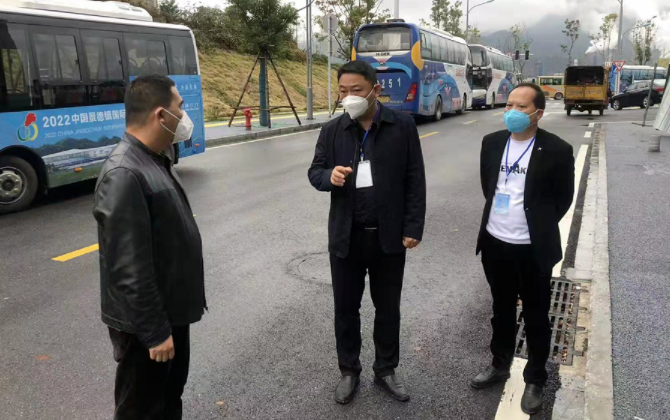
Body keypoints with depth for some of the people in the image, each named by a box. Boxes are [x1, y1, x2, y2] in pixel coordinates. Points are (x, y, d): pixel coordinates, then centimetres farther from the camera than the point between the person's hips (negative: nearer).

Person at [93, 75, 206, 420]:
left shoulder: (154, 161, 6)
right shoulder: (124, 175, -26)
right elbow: (130, 268, -27)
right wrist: (154, 331, -21)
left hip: (171, 311, 9)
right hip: (146, 322, -9)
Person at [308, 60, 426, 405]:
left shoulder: (403, 126, -4)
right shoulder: (332, 130, 2)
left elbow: (415, 180, -3)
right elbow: (314, 172, 7)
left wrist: (413, 228, -7)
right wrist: (330, 176, -18)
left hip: (389, 235, -1)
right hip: (346, 235, 2)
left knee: (387, 307, 13)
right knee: (346, 307, 12)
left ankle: (385, 370, 32)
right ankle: (349, 371, 31)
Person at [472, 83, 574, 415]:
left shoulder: (557, 150, -12)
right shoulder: (492, 142, 1)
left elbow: (563, 198, -2)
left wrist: (539, 226, 6)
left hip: (533, 249, -4)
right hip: (494, 243, 4)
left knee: (536, 317, 10)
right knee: (502, 310, 20)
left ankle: (535, 380, 28)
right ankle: (499, 365, 38)